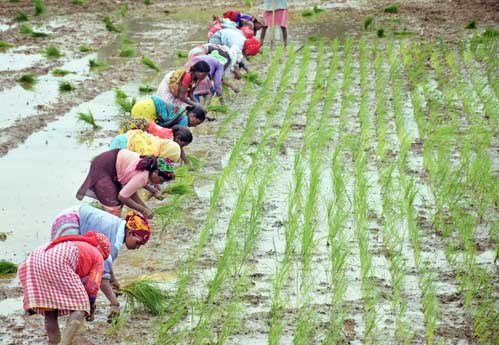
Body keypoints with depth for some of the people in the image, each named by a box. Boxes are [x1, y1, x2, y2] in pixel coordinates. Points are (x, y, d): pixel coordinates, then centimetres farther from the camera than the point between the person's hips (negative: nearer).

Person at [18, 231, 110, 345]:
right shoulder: (98, 256, 24)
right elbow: (92, 286, 15)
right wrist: (90, 307, 31)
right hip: (57, 262, -7)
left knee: (49, 308, 19)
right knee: (80, 306, 2)